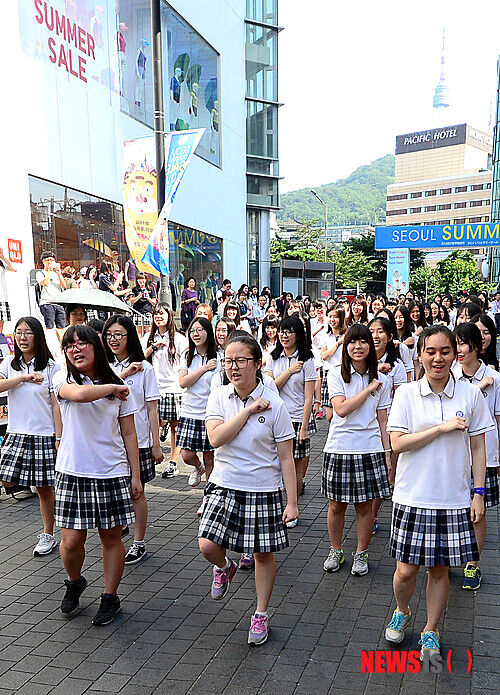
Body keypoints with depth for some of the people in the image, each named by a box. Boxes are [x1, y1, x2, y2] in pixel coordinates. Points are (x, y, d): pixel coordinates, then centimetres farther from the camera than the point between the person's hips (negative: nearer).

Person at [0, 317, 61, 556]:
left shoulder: (50, 367, -2)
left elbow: (56, 404, -3)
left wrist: (59, 437, -7)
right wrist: (24, 377, -16)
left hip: (44, 434, -3)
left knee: (44, 488, 5)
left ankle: (48, 536, 20)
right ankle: (31, 483, 21)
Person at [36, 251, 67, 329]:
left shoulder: (56, 273, 21)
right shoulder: (40, 273, 8)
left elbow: (64, 286, 9)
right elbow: (45, 283, -13)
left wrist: (59, 273, -2)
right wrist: (49, 270, -4)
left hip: (59, 303, 4)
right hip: (47, 303, -4)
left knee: (61, 327, -1)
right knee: (49, 327, -12)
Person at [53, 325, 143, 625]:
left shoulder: (119, 388, 4)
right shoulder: (63, 379, -2)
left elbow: (129, 434, 6)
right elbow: (80, 394, -28)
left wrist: (136, 476, 3)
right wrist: (113, 388, -11)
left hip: (112, 473, 1)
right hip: (73, 473, -1)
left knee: (112, 537, 7)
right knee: (71, 541, 1)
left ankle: (110, 597, 26)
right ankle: (75, 582, 32)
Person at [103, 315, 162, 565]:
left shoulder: (143, 367, -3)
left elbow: (152, 409, -5)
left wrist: (156, 444, -8)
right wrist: (123, 374, -19)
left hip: (137, 439, -3)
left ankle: (138, 543, 19)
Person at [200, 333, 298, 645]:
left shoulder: (274, 405, -10)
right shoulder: (219, 397, -2)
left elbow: (286, 458, -6)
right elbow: (217, 438, -18)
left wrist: (292, 502, -8)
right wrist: (248, 410, -19)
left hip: (264, 490, -2)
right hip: (225, 486, 2)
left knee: (264, 555, 8)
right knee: (207, 546, -11)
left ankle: (261, 615, 30)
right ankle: (226, 567, 26)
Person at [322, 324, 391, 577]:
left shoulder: (381, 380, 5)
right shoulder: (336, 374, -2)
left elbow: (382, 420, 8)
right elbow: (341, 409, -15)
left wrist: (387, 453, 5)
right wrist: (368, 389, -11)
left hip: (370, 449, 1)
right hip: (339, 449, -1)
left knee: (365, 506, 7)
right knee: (336, 506, 8)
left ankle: (361, 554, 25)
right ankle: (335, 551, 28)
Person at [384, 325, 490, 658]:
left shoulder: (471, 394, -1)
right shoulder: (406, 393, -4)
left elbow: (478, 447, 4)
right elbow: (398, 443, -10)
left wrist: (479, 493, 1)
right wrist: (442, 427, -16)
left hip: (453, 499, 1)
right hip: (413, 497, -1)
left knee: (440, 569, 10)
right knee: (406, 569, 5)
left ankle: (430, 631, 32)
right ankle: (402, 612, 37)